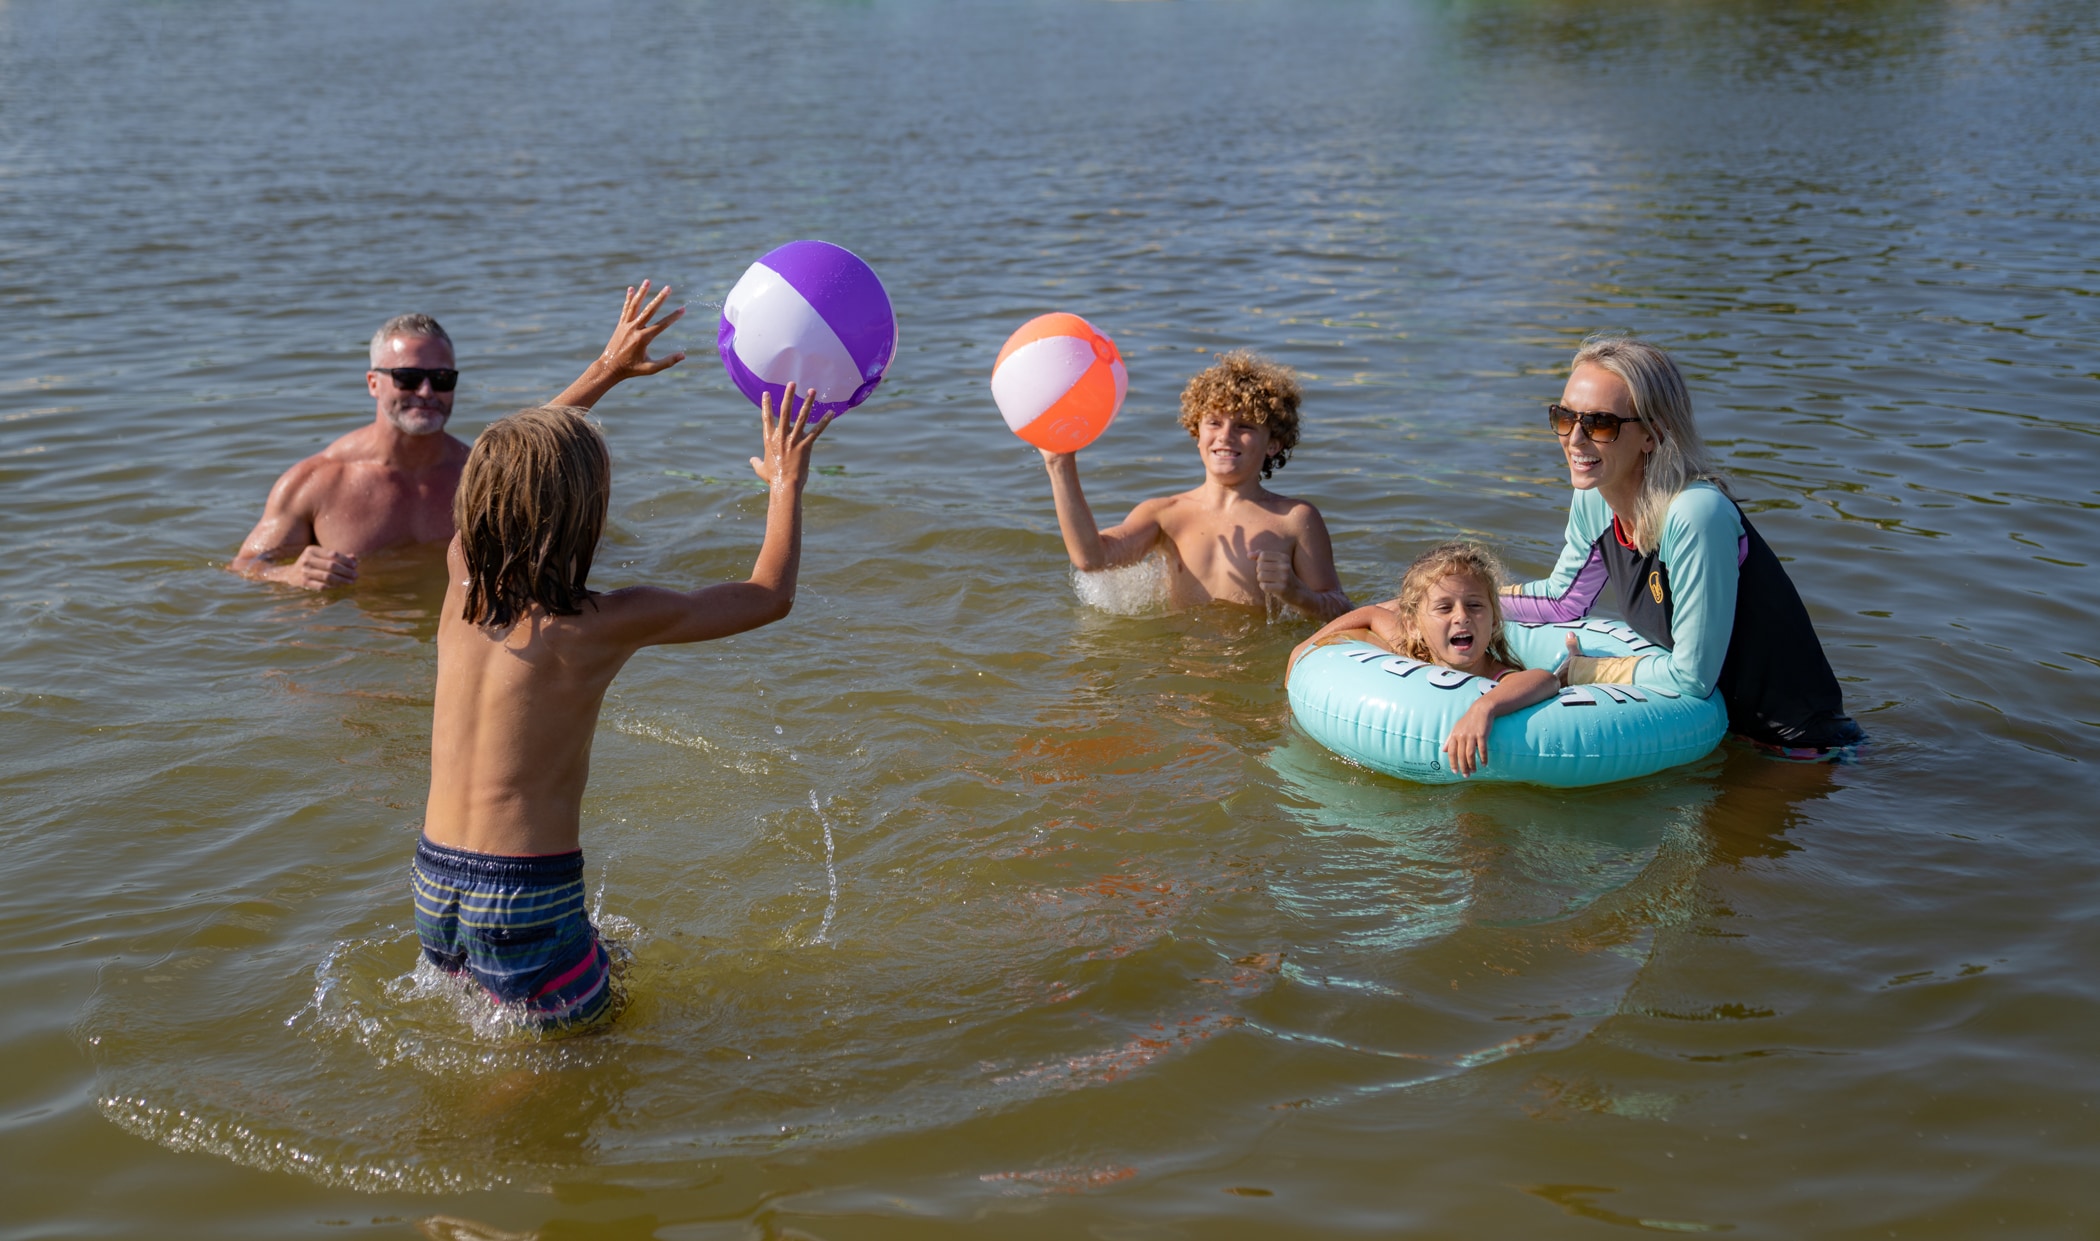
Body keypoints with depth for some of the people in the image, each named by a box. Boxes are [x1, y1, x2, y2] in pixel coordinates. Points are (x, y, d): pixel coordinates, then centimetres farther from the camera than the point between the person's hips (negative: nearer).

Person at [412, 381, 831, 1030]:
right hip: (527, 908, -6)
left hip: (434, 889, 6)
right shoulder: (605, 625, -15)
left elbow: (510, 475, 21)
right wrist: (786, 484, 15)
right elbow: (771, 595, 0)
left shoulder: (462, 586, 0)